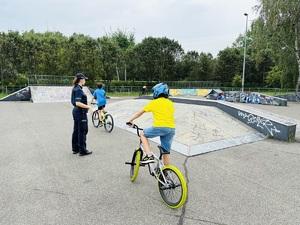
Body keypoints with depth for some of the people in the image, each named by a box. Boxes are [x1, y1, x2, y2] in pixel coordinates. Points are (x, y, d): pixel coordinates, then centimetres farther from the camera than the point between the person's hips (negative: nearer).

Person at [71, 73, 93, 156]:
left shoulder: (75, 89, 11)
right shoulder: (79, 90, -18)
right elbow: (78, 103, -26)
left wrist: (86, 107, 22)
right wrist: (89, 107, -23)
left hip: (76, 111, 10)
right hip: (81, 112, -10)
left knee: (76, 131, 15)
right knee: (82, 131, -1)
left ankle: (75, 149, 25)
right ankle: (82, 150, 7)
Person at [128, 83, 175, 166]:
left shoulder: (153, 103, 7)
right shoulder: (170, 103, 18)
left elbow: (139, 112, 13)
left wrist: (130, 120, 25)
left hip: (159, 127, -5)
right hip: (171, 129, 5)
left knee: (143, 134, 20)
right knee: (166, 151, 17)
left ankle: (149, 156, 7)